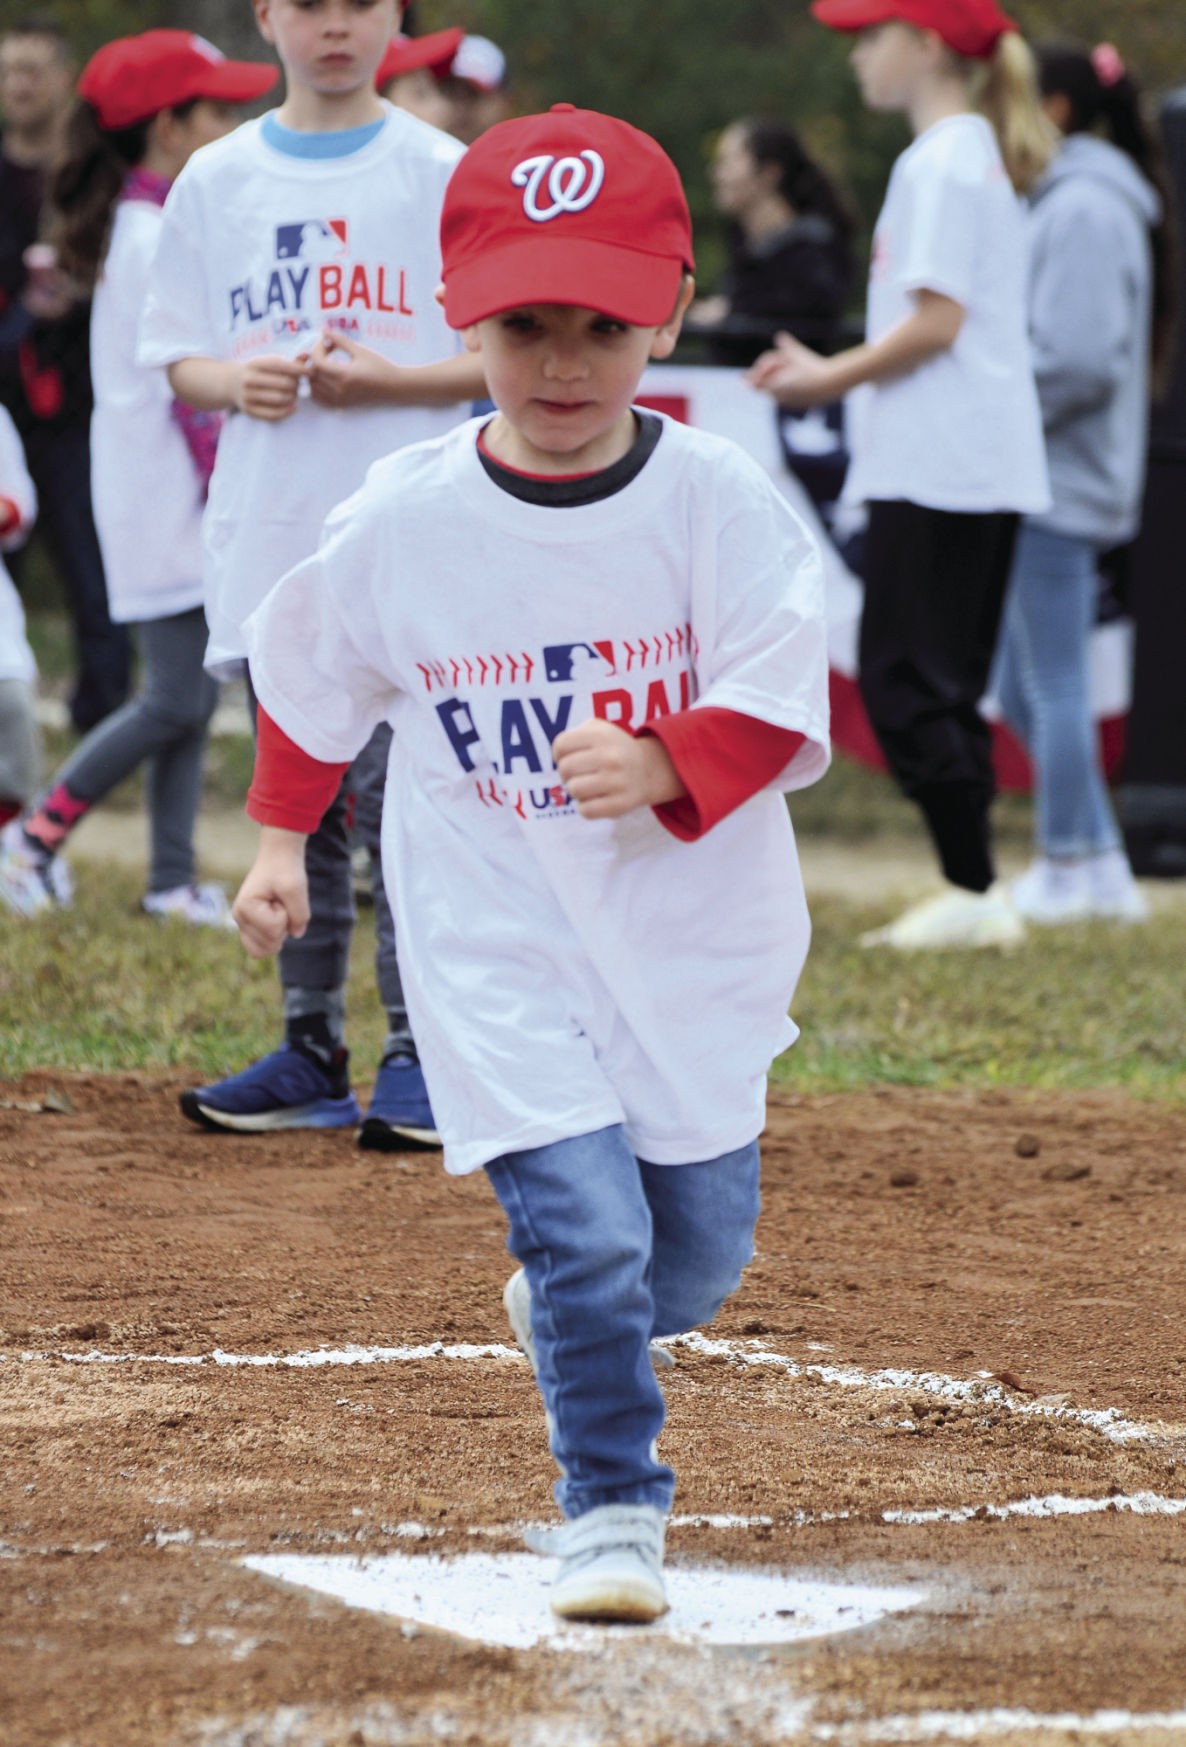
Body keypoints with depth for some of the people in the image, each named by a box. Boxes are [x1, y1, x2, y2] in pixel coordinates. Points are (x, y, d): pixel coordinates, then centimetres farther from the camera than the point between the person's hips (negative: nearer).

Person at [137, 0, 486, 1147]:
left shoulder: (443, 176, 0)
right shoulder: (218, 180, 9)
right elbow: (179, 361, 12)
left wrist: (383, 379, -15)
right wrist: (239, 382, -10)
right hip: (269, 538, 4)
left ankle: (418, 1056, 0)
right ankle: (310, 1055, 17)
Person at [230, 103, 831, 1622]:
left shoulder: (721, 505, -11)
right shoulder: (399, 524, -8)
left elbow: (781, 713, -14)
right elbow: (309, 684, 10)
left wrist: (660, 768, -31)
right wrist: (280, 841, 10)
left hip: (693, 938, 2)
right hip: (496, 942, -1)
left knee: (701, 1251, 13)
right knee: (586, 1220, -12)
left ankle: (565, 1310, 47)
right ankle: (611, 1509, 5)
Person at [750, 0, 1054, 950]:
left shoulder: (941, 162, -11)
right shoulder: (984, 158, 18)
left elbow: (937, 320, -18)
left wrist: (832, 379, -7)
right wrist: (830, 371, 16)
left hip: (937, 469, -10)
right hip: (988, 470, 10)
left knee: (905, 681, -8)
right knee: (943, 684, 11)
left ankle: (975, 891, -10)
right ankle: (973, 895, 10)